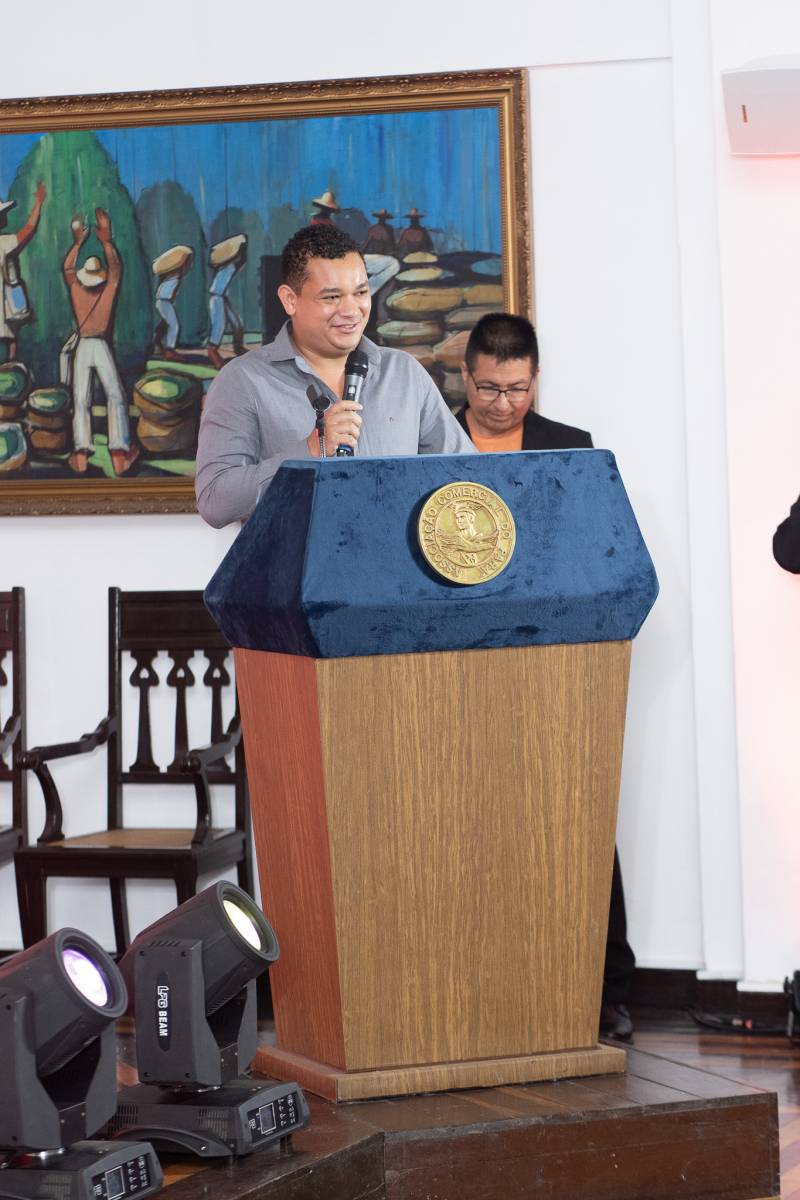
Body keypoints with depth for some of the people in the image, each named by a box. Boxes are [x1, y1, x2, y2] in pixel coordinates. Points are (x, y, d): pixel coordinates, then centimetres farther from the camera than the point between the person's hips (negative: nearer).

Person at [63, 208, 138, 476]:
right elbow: (115, 265, 13)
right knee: (115, 397, 1)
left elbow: (67, 268, 22)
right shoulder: (109, 290, 0)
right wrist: (105, 239, 17)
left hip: (82, 347, 1)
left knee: (80, 401, 1)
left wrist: (78, 242, 29)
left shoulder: (76, 291, 4)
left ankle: (81, 454, -12)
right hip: (102, 346, -1)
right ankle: (119, 455, -11)